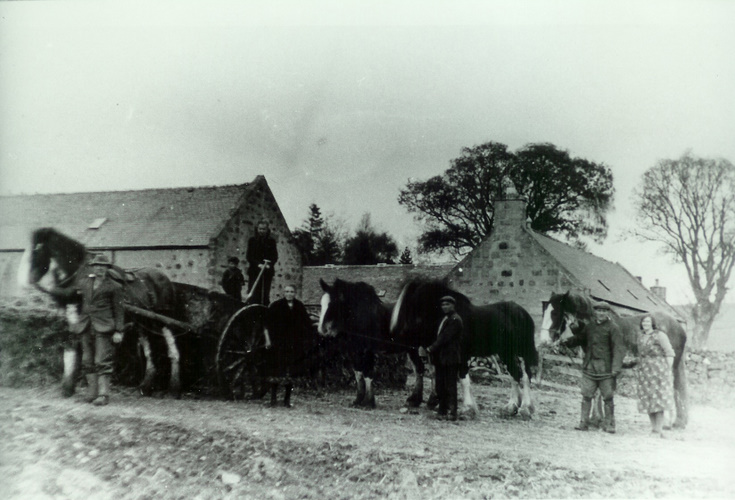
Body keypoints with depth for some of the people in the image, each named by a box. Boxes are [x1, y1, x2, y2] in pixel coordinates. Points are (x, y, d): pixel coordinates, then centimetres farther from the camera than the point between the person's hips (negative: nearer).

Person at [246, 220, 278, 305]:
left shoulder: (271, 241, 8)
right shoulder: (252, 240, 6)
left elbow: (275, 256, 4)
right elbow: (249, 256, 1)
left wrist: (269, 265, -14)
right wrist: (258, 264, -15)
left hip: (267, 272, 1)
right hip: (254, 271, -1)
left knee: (265, 295, 1)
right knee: (253, 295, -6)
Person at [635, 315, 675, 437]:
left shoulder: (660, 335, -4)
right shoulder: (640, 337, 15)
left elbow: (670, 353, -5)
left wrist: (667, 370, -10)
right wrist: (639, 370, 14)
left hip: (658, 370, -6)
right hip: (644, 372, 6)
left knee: (658, 400, -7)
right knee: (648, 402, 5)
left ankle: (659, 430, -6)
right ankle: (653, 429, 11)